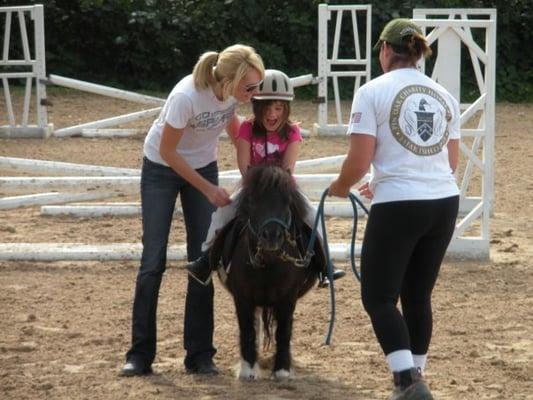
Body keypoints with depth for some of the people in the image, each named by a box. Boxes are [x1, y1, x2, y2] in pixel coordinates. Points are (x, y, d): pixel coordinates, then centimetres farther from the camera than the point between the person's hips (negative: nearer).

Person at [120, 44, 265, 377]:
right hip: (162, 168, -4)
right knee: (153, 261, -4)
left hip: (203, 166, 5)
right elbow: (167, 151, -24)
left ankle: (200, 355, 7)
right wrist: (208, 189, -20)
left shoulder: (235, 92, -20)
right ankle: (140, 355, 4)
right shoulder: (187, 97, -37)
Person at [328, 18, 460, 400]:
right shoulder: (444, 96, 12)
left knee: (379, 297, 2)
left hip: (398, 207, -5)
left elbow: (359, 161, -9)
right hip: (445, 202, 5)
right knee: (418, 296, 17)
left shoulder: (373, 92, -4)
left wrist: (340, 187, 13)